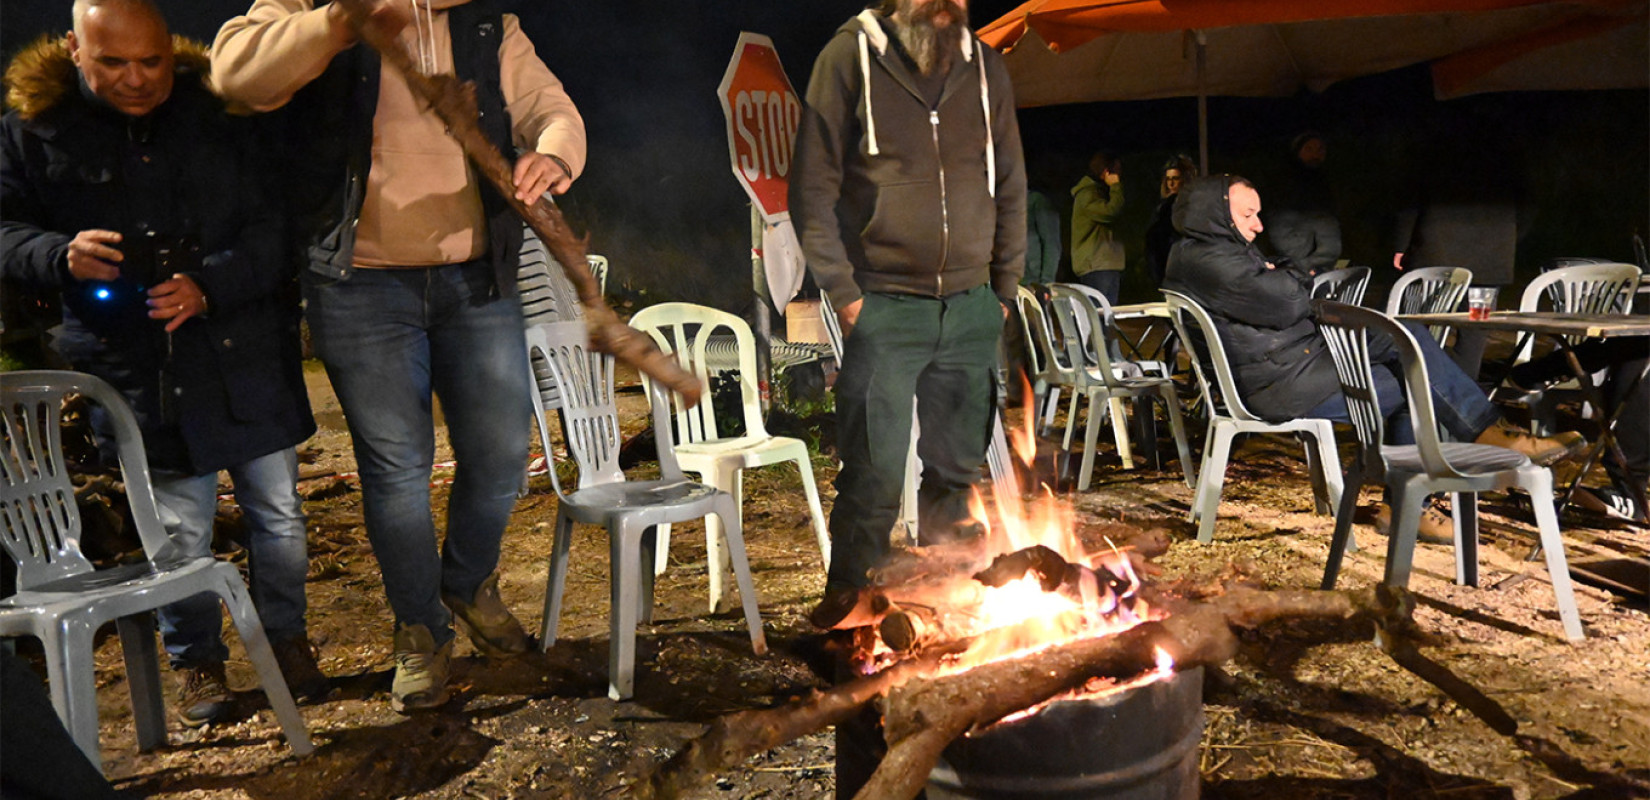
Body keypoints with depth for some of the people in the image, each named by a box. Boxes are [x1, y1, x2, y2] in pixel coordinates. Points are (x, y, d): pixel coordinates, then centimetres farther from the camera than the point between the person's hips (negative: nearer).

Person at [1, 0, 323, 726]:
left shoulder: (217, 113, -1)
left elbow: (271, 226, -4)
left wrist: (209, 287, -19)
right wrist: (61, 256, -18)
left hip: (247, 355, 1)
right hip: (139, 371, 0)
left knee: (278, 512, 11)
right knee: (178, 530, 6)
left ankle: (286, 637, 32)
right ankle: (198, 662, 27)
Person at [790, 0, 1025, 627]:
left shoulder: (986, 68, 11)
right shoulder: (852, 55, -2)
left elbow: (1011, 190, 16)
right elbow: (812, 184, -5)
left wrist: (1005, 289, 10)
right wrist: (842, 289, -11)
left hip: (970, 310, 4)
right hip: (883, 309, -4)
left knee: (957, 467, 10)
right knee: (874, 469, -4)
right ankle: (848, 598, 13)